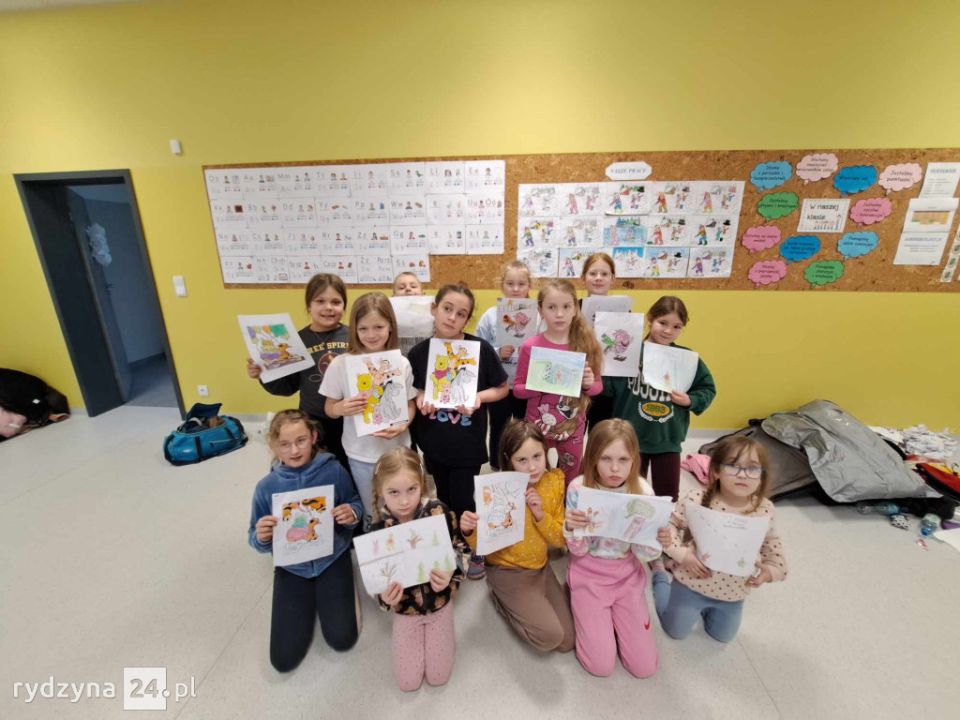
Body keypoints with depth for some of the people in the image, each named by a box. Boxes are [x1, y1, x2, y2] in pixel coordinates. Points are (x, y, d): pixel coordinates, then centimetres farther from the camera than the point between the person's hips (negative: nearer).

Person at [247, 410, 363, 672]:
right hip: (292, 567, 2)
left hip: (332, 559, -1)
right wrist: (261, 537, -26)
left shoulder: (333, 470, -18)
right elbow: (258, 542, -2)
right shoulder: (266, 487, -14)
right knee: (284, 659, 1)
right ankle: (309, 599, 28)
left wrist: (352, 514, -26)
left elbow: (356, 504, -3)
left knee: (342, 639, -8)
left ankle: (344, 589, 22)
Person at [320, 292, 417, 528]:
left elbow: (410, 404, 2)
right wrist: (341, 408, -24)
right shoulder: (341, 364, -11)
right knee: (372, 516, 18)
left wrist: (401, 426, -16)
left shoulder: (402, 363, -6)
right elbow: (329, 408, -2)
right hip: (362, 454, -1)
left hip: (398, 450, 1)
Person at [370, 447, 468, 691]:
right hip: (405, 609, 1)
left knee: (438, 677, 8)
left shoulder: (439, 514, -24)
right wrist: (385, 598, -28)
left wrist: (449, 576, -30)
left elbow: (460, 552, -12)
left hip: (439, 603, -1)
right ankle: (418, 630, 35)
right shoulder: (380, 529, -21)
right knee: (408, 682, 9)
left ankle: (431, 629, 34)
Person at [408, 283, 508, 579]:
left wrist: (479, 397, -20)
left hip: (468, 443, -3)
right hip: (434, 442, 3)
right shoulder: (419, 352, -7)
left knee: (463, 501, 7)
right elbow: (413, 391, 8)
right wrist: (421, 399, -14)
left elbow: (502, 388, -3)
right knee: (445, 500, 21)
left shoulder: (481, 349, -13)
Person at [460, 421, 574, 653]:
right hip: (508, 572, -4)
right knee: (550, 636, -15)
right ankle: (502, 599, 10)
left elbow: (560, 540, -6)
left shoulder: (555, 481, -11)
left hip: (541, 568, 5)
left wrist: (541, 514, -25)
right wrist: (469, 531, -39)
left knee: (568, 641, 7)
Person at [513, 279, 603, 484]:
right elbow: (517, 389, -5)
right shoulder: (530, 346, -11)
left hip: (573, 428, 2)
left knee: (572, 482, 20)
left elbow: (598, 386, 4)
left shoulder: (587, 345, -6)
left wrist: (589, 384, -18)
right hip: (538, 426, -1)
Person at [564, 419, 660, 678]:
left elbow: (646, 555, -9)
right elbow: (578, 551, -14)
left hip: (628, 576, 2)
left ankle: (611, 616, 28)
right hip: (589, 575, -2)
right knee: (601, 665, -1)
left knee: (645, 666, 3)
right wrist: (570, 527, -36)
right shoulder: (579, 489, -21)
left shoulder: (642, 492, -16)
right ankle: (579, 604, 24)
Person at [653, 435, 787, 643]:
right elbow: (669, 527, -14)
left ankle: (705, 607, 51)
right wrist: (683, 555, -25)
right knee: (676, 631, 19)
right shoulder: (696, 500, -28)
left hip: (733, 593, 4)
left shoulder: (764, 509, -17)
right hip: (692, 584, -3)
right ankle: (660, 578, 39)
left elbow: (771, 545, 3)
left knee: (722, 636, 26)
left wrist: (771, 570, -13)